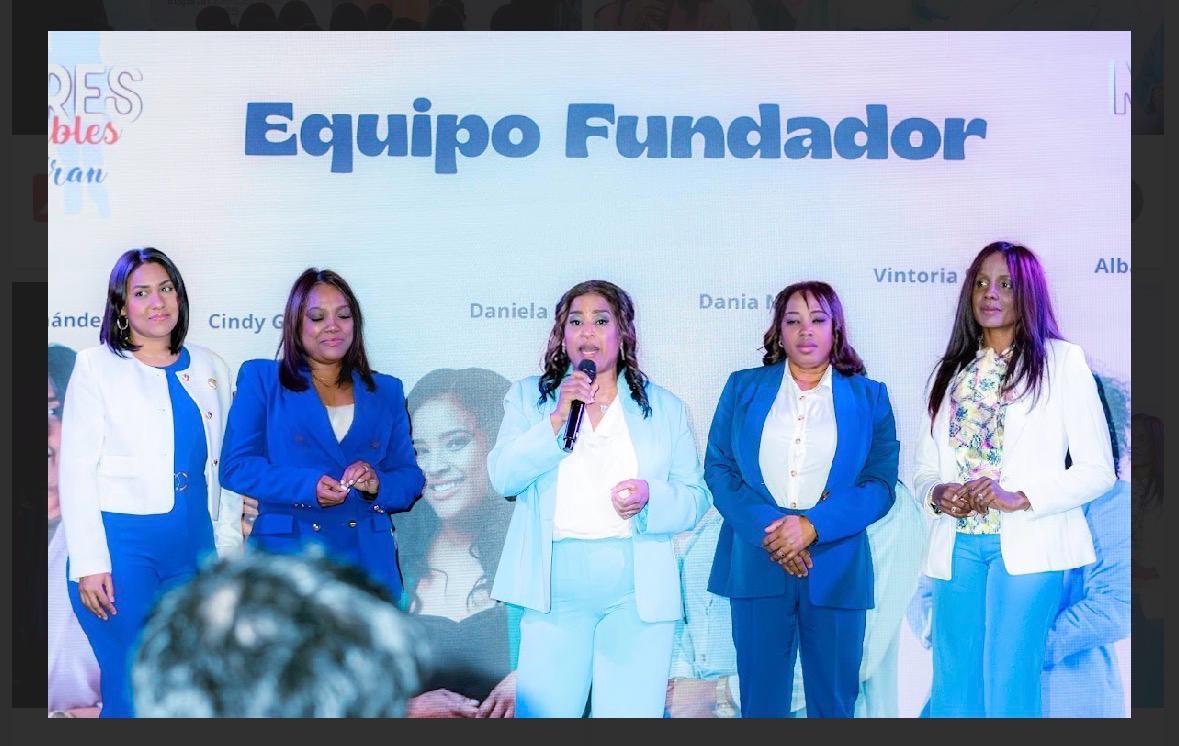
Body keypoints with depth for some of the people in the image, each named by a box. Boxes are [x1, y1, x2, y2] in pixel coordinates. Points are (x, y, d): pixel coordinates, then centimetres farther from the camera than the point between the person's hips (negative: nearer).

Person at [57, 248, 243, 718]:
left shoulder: (209, 369, 12)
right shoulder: (96, 367, 2)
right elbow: (76, 470, -3)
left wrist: (228, 550, 9)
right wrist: (89, 563, -10)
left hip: (196, 548, 4)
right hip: (123, 543, -4)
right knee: (130, 695, -5)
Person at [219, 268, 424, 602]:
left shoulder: (386, 391, 17)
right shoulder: (261, 379, 9)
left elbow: (410, 477, 13)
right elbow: (235, 466, 0)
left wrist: (377, 485, -10)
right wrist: (307, 486, -15)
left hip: (368, 562, 2)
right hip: (285, 558, -2)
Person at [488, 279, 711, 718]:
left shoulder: (664, 407, 11)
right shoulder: (529, 396, 11)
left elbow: (696, 498, 6)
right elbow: (502, 477, -2)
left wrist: (651, 496, -14)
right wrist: (557, 419, -12)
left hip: (639, 594, 0)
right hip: (554, 591, 0)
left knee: (631, 712, 0)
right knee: (542, 713, -1)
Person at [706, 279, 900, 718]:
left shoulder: (869, 397, 8)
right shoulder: (743, 387, 11)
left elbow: (881, 483, 0)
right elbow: (718, 467, 3)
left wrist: (814, 525, -15)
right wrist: (765, 528, -12)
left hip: (835, 565, 0)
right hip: (756, 562, 1)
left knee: (833, 702, 4)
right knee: (761, 700, 4)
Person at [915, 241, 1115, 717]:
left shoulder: (1061, 362, 2)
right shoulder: (952, 371, 16)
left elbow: (1097, 471, -3)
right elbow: (923, 468, 16)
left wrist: (1022, 498, -16)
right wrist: (936, 495, -7)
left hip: (1027, 547, -4)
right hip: (958, 547, 4)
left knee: (1009, 693, -7)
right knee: (952, 693, 5)